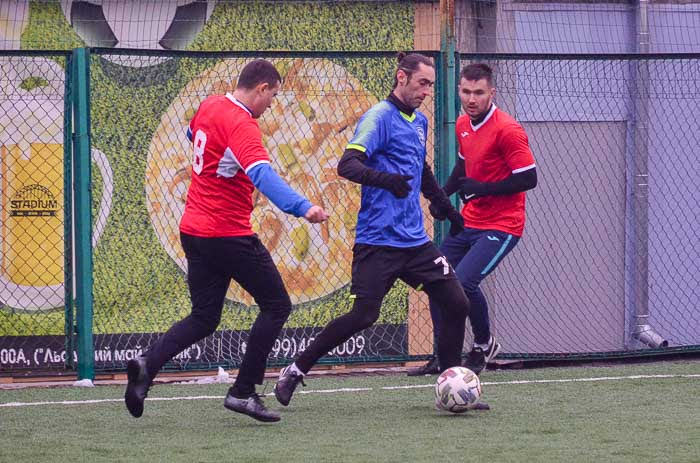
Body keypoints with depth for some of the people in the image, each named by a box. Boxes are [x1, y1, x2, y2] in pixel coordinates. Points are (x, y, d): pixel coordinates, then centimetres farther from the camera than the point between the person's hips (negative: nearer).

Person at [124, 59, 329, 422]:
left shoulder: (208, 107, 8)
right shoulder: (242, 125, -18)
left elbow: (192, 134, 34)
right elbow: (261, 174, -34)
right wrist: (302, 208, -45)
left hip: (194, 230, 9)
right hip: (229, 235, -9)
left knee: (203, 319, 14)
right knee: (276, 305, 4)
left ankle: (147, 364, -9)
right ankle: (243, 392, 1)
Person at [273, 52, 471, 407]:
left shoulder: (419, 122, 15)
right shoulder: (380, 117, -10)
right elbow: (347, 165, -23)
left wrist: (445, 205, 34)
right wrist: (383, 179, -39)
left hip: (414, 241, 8)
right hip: (378, 241, -8)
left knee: (456, 303, -1)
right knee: (364, 315, -12)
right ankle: (295, 371, 2)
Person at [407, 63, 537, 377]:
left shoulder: (508, 131, -18)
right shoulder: (463, 125, 7)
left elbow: (528, 179, -20)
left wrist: (482, 188, -22)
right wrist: (444, 194, 9)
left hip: (501, 226, -8)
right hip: (469, 221, 8)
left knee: (463, 281, -22)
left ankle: (484, 345, 4)